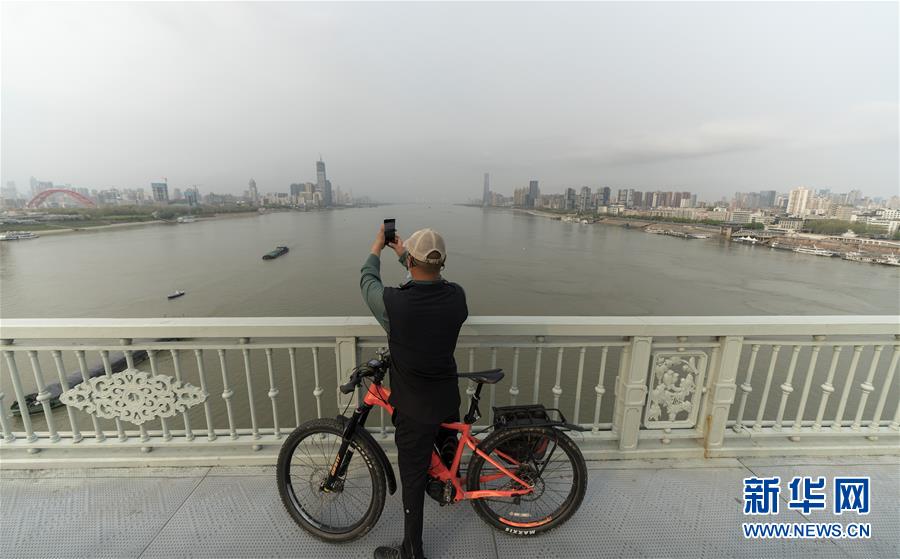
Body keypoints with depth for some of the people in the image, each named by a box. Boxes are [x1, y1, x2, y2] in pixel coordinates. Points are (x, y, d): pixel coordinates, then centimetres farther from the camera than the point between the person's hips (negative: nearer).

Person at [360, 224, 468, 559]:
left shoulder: (393, 303, -28)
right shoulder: (456, 297, -17)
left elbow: (367, 280, -5)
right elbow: (430, 284, 6)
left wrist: (377, 247, 13)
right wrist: (403, 252, 18)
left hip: (414, 408, -4)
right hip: (449, 399, 5)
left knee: (413, 480, 16)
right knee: (447, 442, 36)